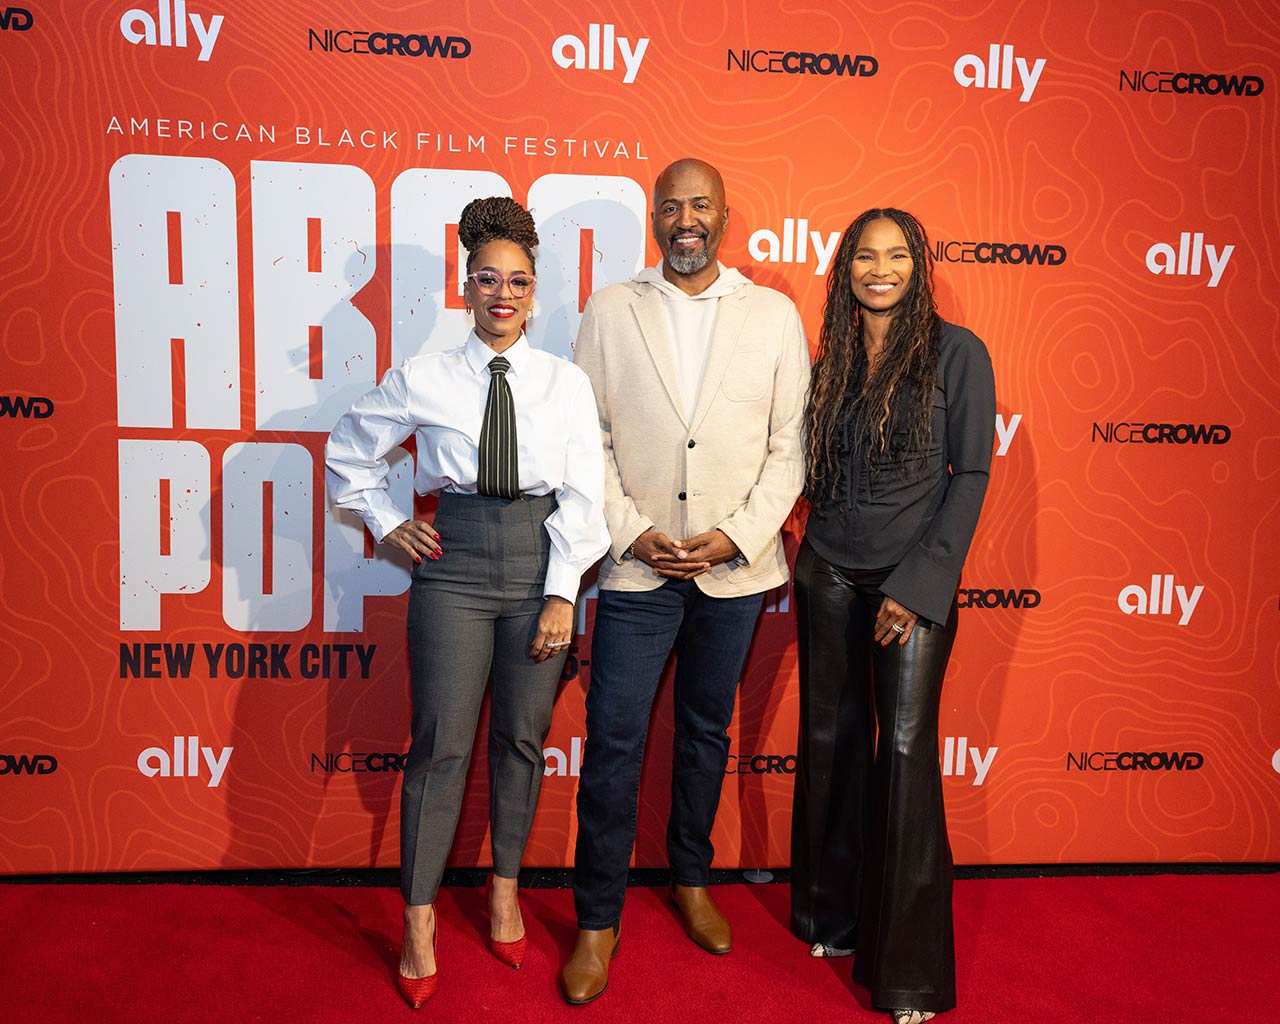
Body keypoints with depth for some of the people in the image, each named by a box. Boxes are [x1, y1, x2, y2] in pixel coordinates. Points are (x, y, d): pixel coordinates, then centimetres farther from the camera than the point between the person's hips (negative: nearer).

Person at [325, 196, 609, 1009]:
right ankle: (419, 925, 18)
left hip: (541, 562, 1)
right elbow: (350, 454, 15)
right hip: (454, 566, -1)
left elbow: (583, 495, -3)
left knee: (523, 740, 12)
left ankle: (506, 892, 33)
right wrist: (387, 523, 7)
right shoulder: (422, 380, 0)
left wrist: (562, 593, -9)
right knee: (441, 745, 2)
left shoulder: (568, 382, 1)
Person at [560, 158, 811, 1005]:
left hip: (734, 566, 1)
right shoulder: (610, 310, 3)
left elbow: (791, 445, 1)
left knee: (707, 732, 16)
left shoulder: (775, 316, 4)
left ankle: (692, 880, 37)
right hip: (637, 563, -1)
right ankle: (599, 920, 17)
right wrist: (632, 532, -9)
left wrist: (737, 535, -10)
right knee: (613, 742, 0)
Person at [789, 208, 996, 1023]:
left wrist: (921, 582, -12)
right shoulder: (829, 361, 9)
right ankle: (833, 913, 29)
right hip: (829, 572, 4)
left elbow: (970, 476, -7)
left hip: (913, 578, -4)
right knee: (831, 739, 10)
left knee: (906, 748, -4)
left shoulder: (957, 353, -3)